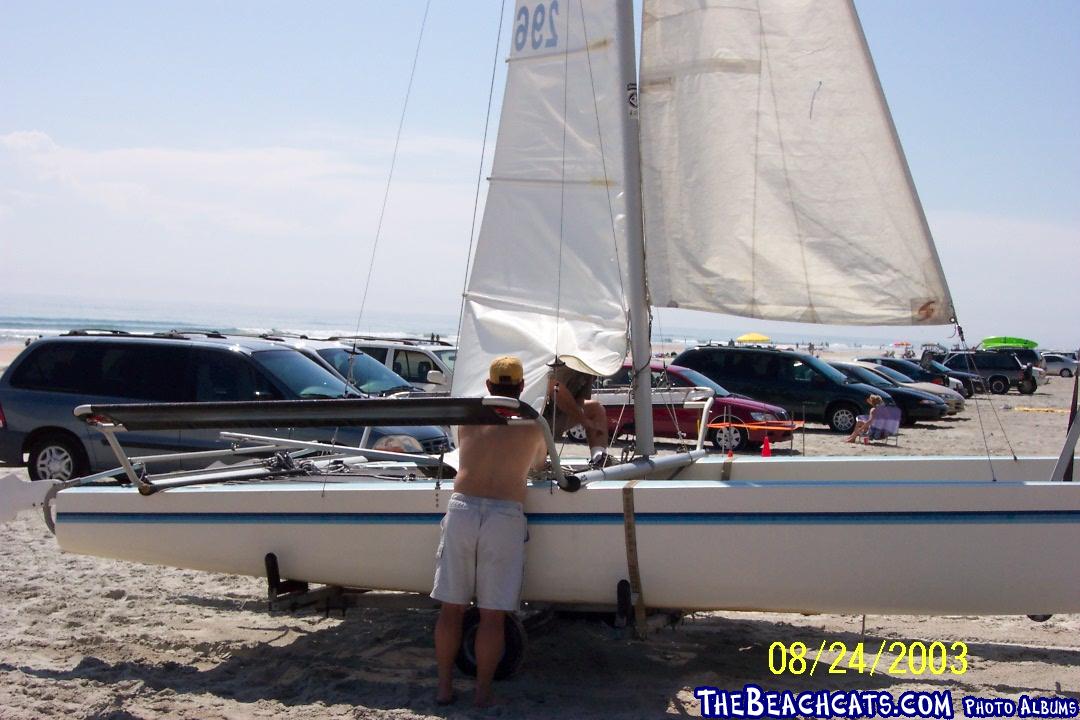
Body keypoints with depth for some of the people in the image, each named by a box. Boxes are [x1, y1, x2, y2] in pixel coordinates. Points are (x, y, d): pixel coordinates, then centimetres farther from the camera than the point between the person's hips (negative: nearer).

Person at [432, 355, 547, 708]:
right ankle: (483, 693, 11)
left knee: (451, 608, 10)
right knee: (493, 614, 5)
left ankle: (444, 687, 17)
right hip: (504, 516, -2)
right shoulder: (533, 425, 9)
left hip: (461, 508, 2)